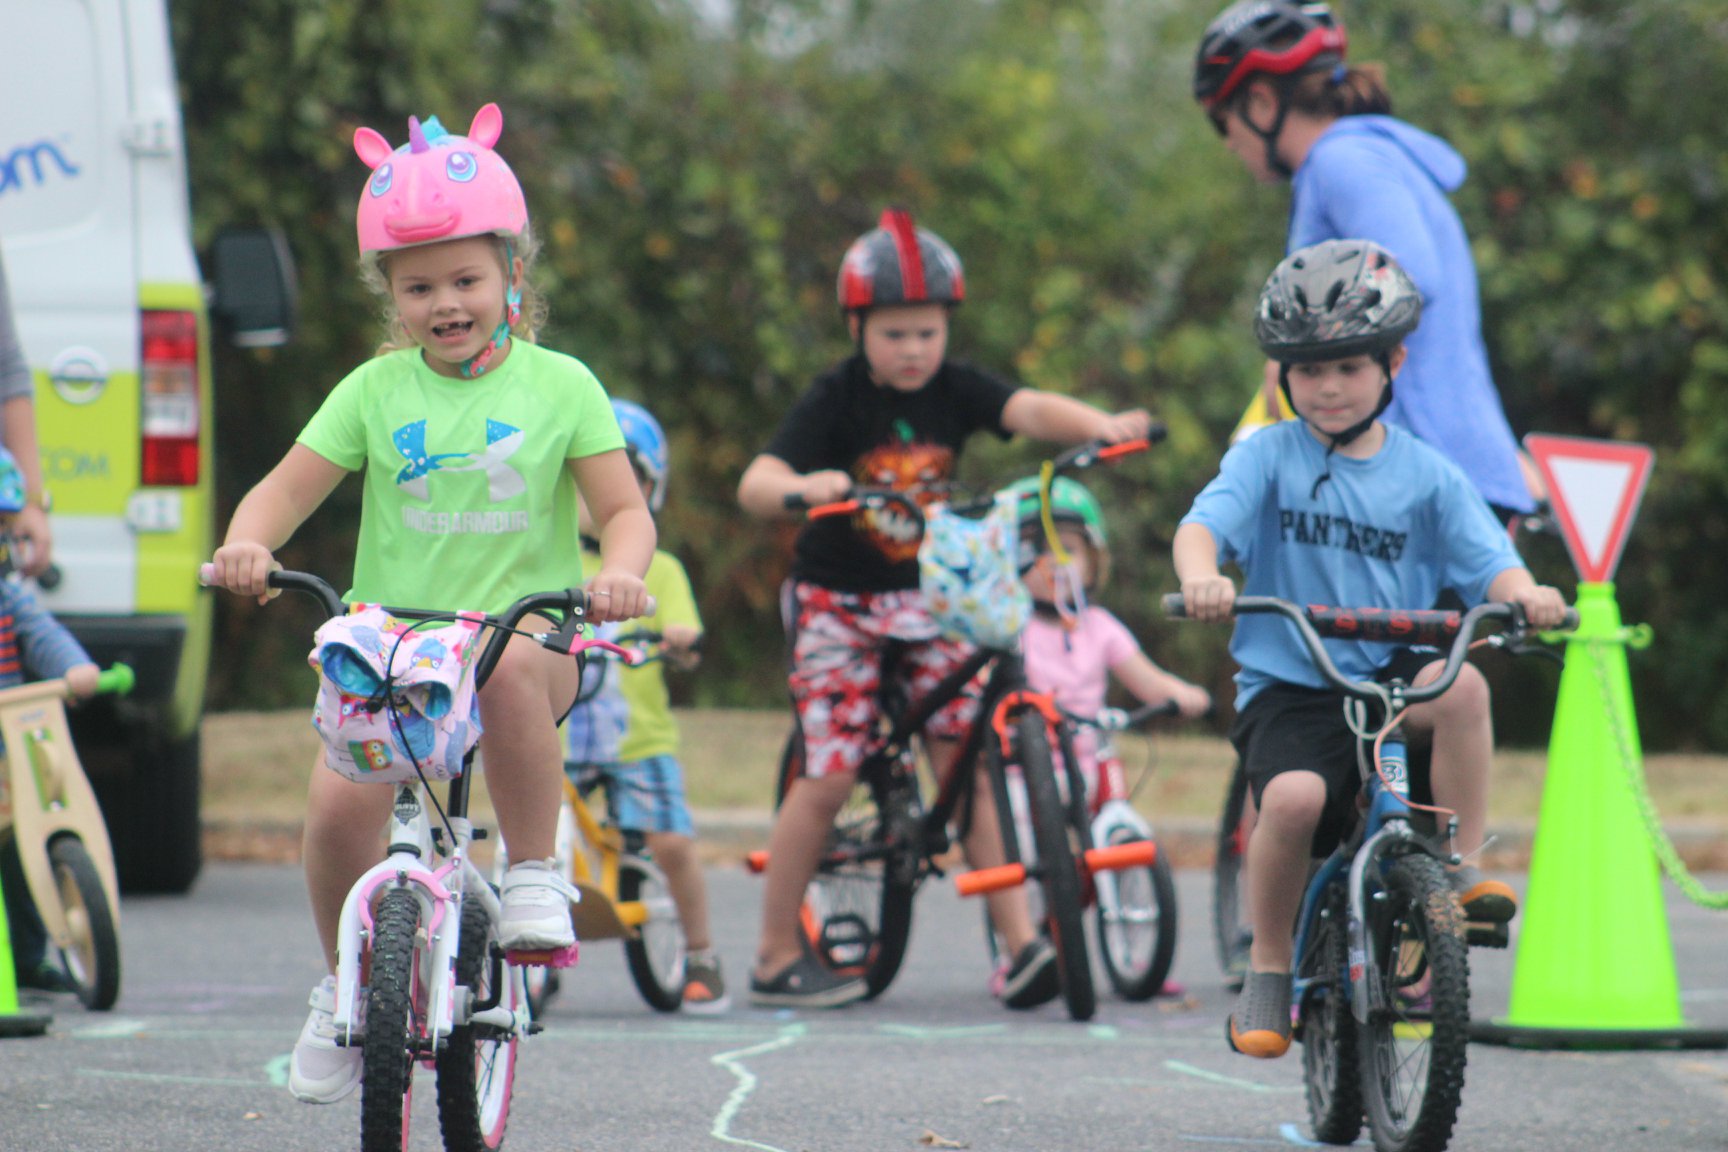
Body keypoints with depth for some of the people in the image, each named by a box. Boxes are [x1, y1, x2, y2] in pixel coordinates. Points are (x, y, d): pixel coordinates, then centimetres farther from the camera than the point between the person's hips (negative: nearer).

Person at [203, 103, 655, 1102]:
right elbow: (286, 490, 4)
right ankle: (346, 984, 8)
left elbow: (624, 507, 0)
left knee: (515, 666, -39)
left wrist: (620, 570, -23)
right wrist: (248, 542, -18)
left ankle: (535, 874, -19)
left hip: (526, 624, -2)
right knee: (340, 804, -20)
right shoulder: (375, 391, 7)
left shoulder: (558, 386, 4)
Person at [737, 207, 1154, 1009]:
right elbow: (755, 483, -27)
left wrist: (1100, 425, -44)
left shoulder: (954, 391, -5)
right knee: (828, 775, -8)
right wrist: (802, 487, -50)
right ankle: (776, 957, 5)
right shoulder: (836, 401, -15)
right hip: (839, 601, -3)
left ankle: (1021, 943, -10)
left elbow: (1029, 410, -23)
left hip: (929, 596, 3)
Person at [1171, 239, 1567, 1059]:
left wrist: (1524, 593, -24)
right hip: (1288, 688, -2)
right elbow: (1203, 523, -11)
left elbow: (1486, 560, 0)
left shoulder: (1425, 476, 9)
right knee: (1295, 796, -31)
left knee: (1460, 684, -32)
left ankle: (1462, 866, -14)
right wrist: (1201, 577, -35)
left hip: (1391, 677, 2)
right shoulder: (1266, 459, 4)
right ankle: (1268, 966, -8)